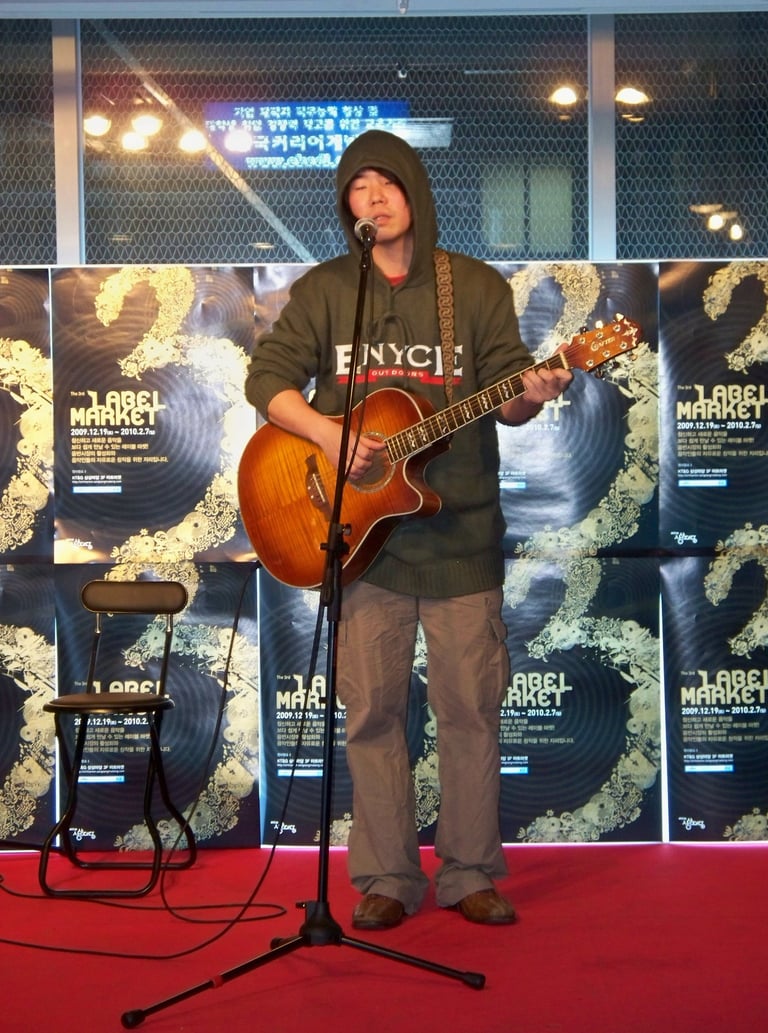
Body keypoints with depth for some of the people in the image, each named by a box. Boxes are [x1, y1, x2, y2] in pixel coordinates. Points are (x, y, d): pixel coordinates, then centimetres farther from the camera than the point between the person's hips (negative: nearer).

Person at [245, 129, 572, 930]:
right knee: (372, 706, 2)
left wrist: (529, 395, -19)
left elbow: (503, 395, 4)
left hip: (460, 528, 0)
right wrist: (324, 430, -14)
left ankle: (470, 874, 15)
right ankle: (386, 879, 13)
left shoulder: (478, 287, 6)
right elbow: (268, 376, 3)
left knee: (470, 705, 2)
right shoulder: (323, 290, 8)